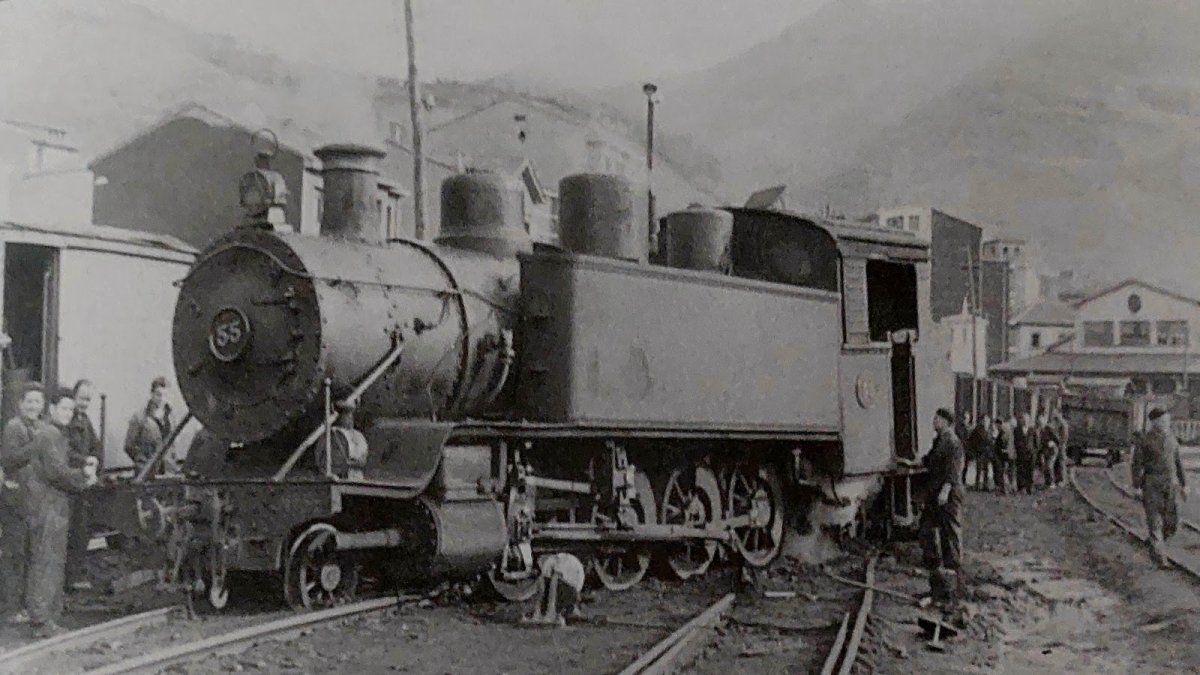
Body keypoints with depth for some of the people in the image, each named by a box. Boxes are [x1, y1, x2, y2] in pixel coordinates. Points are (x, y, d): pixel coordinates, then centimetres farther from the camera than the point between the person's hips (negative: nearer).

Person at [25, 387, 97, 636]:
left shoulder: (59, 435, 20)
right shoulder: (49, 435, -12)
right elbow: (56, 472, -21)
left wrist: (84, 472, 4)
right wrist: (84, 477, -10)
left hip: (56, 508, 10)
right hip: (47, 510, -10)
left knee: (54, 563, 13)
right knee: (47, 562, -9)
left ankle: (45, 619, 18)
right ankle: (42, 621, -7)